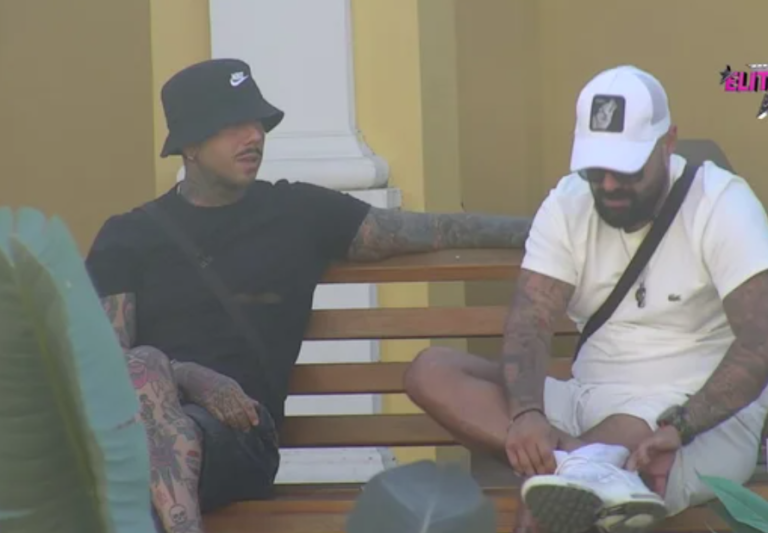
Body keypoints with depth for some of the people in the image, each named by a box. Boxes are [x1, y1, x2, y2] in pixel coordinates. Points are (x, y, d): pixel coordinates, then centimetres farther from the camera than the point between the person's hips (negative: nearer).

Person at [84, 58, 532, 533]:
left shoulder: (298, 213, 17)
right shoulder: (128, 237, 14)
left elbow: (426, 230, 14)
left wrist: (533, 230, 5)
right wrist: (188, 378, -15)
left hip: (239, 430, 0)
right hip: (130, 430, 0)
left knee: (181, 436, -36)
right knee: (146, 365, -35)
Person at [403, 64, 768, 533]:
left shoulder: (722, 204, -9)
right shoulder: (568, 206, 4)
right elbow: (530, 324, -8)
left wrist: (676, 428, -34)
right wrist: (526, 412, -31)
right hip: (592, 405, 7)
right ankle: (595, 461, -36)